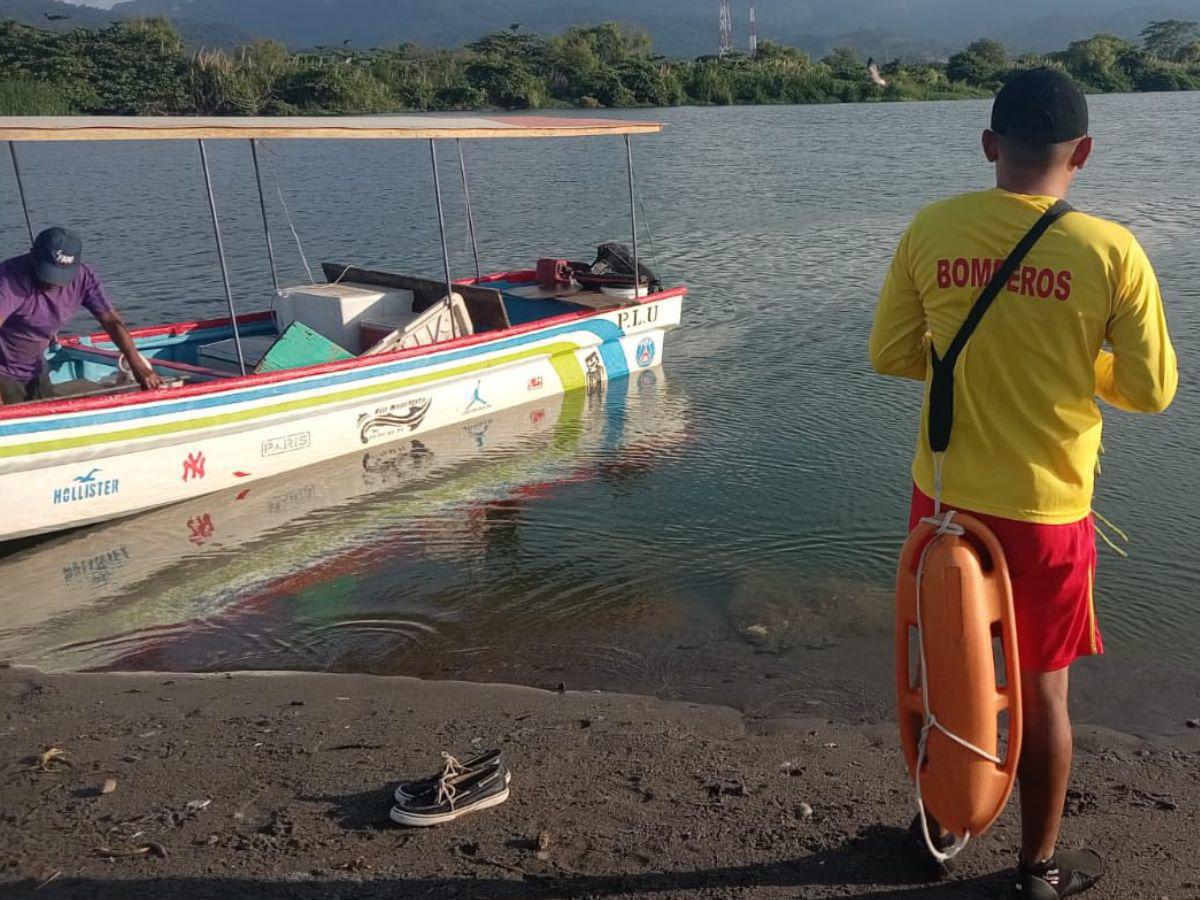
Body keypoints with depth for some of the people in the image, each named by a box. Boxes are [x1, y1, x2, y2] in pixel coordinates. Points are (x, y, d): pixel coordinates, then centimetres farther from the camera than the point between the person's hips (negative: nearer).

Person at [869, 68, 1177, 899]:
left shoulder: (931, 229, -8)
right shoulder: (1110, 250, -14)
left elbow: (890, 354, -1)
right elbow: (1153, 391, -6)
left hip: (944, 496, 3)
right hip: (1046, 510, -2)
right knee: (1043, 687, 16)